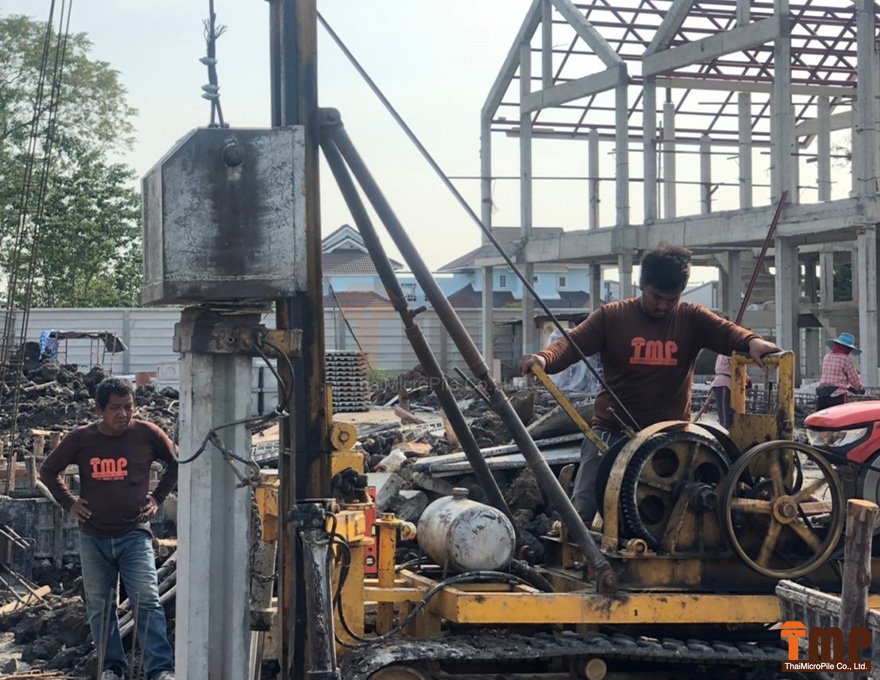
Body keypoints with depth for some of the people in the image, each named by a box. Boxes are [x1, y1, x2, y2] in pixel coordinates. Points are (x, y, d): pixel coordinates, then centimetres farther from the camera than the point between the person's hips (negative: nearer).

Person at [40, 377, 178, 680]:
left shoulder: (147, 434, -6)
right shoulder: (80, 439, -4)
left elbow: (176, 463, 12)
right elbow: (48, 470, 12)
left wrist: (157, 497, 5)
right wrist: (69, 502, 4)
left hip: (134, 534, -2)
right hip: (93, 538, 2)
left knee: (147, 601, -11)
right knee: (99, 606, 7)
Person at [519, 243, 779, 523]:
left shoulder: (692, 319, 2)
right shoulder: (611, 317, -1)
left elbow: (727, 332, -13)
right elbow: (572, 344, -10)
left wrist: (752, 341, -38)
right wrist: (544, 359, -34)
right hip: (611, 432, -1)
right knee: (580, 509, -6)